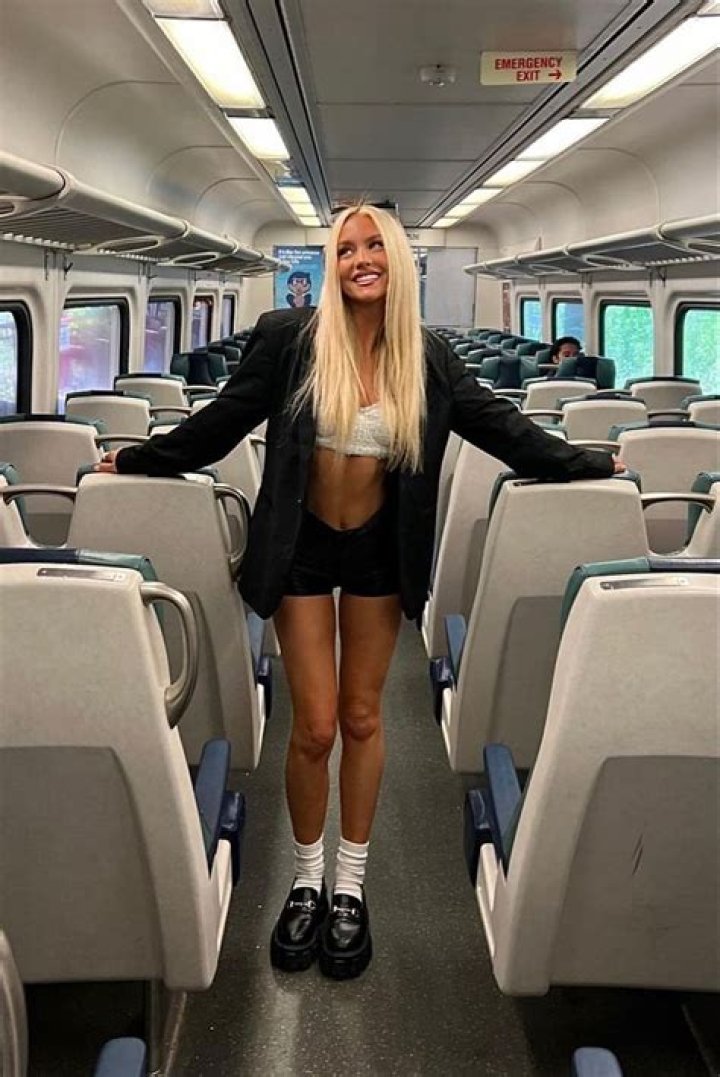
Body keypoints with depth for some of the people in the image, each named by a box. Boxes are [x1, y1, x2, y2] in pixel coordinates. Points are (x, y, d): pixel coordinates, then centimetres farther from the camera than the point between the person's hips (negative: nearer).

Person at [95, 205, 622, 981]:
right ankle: (306, 880, 23)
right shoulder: (288, 338, -9)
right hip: (301, 547, -1)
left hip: (380, 551, 2)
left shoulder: (428, 358, -4)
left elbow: (500, 427, 3)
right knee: (315, 727, -1)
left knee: (362, 719, 10)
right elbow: (222, 421, -1)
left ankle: (350, 887, 26)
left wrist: (591, 467, 7)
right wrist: (138, 461, 5)